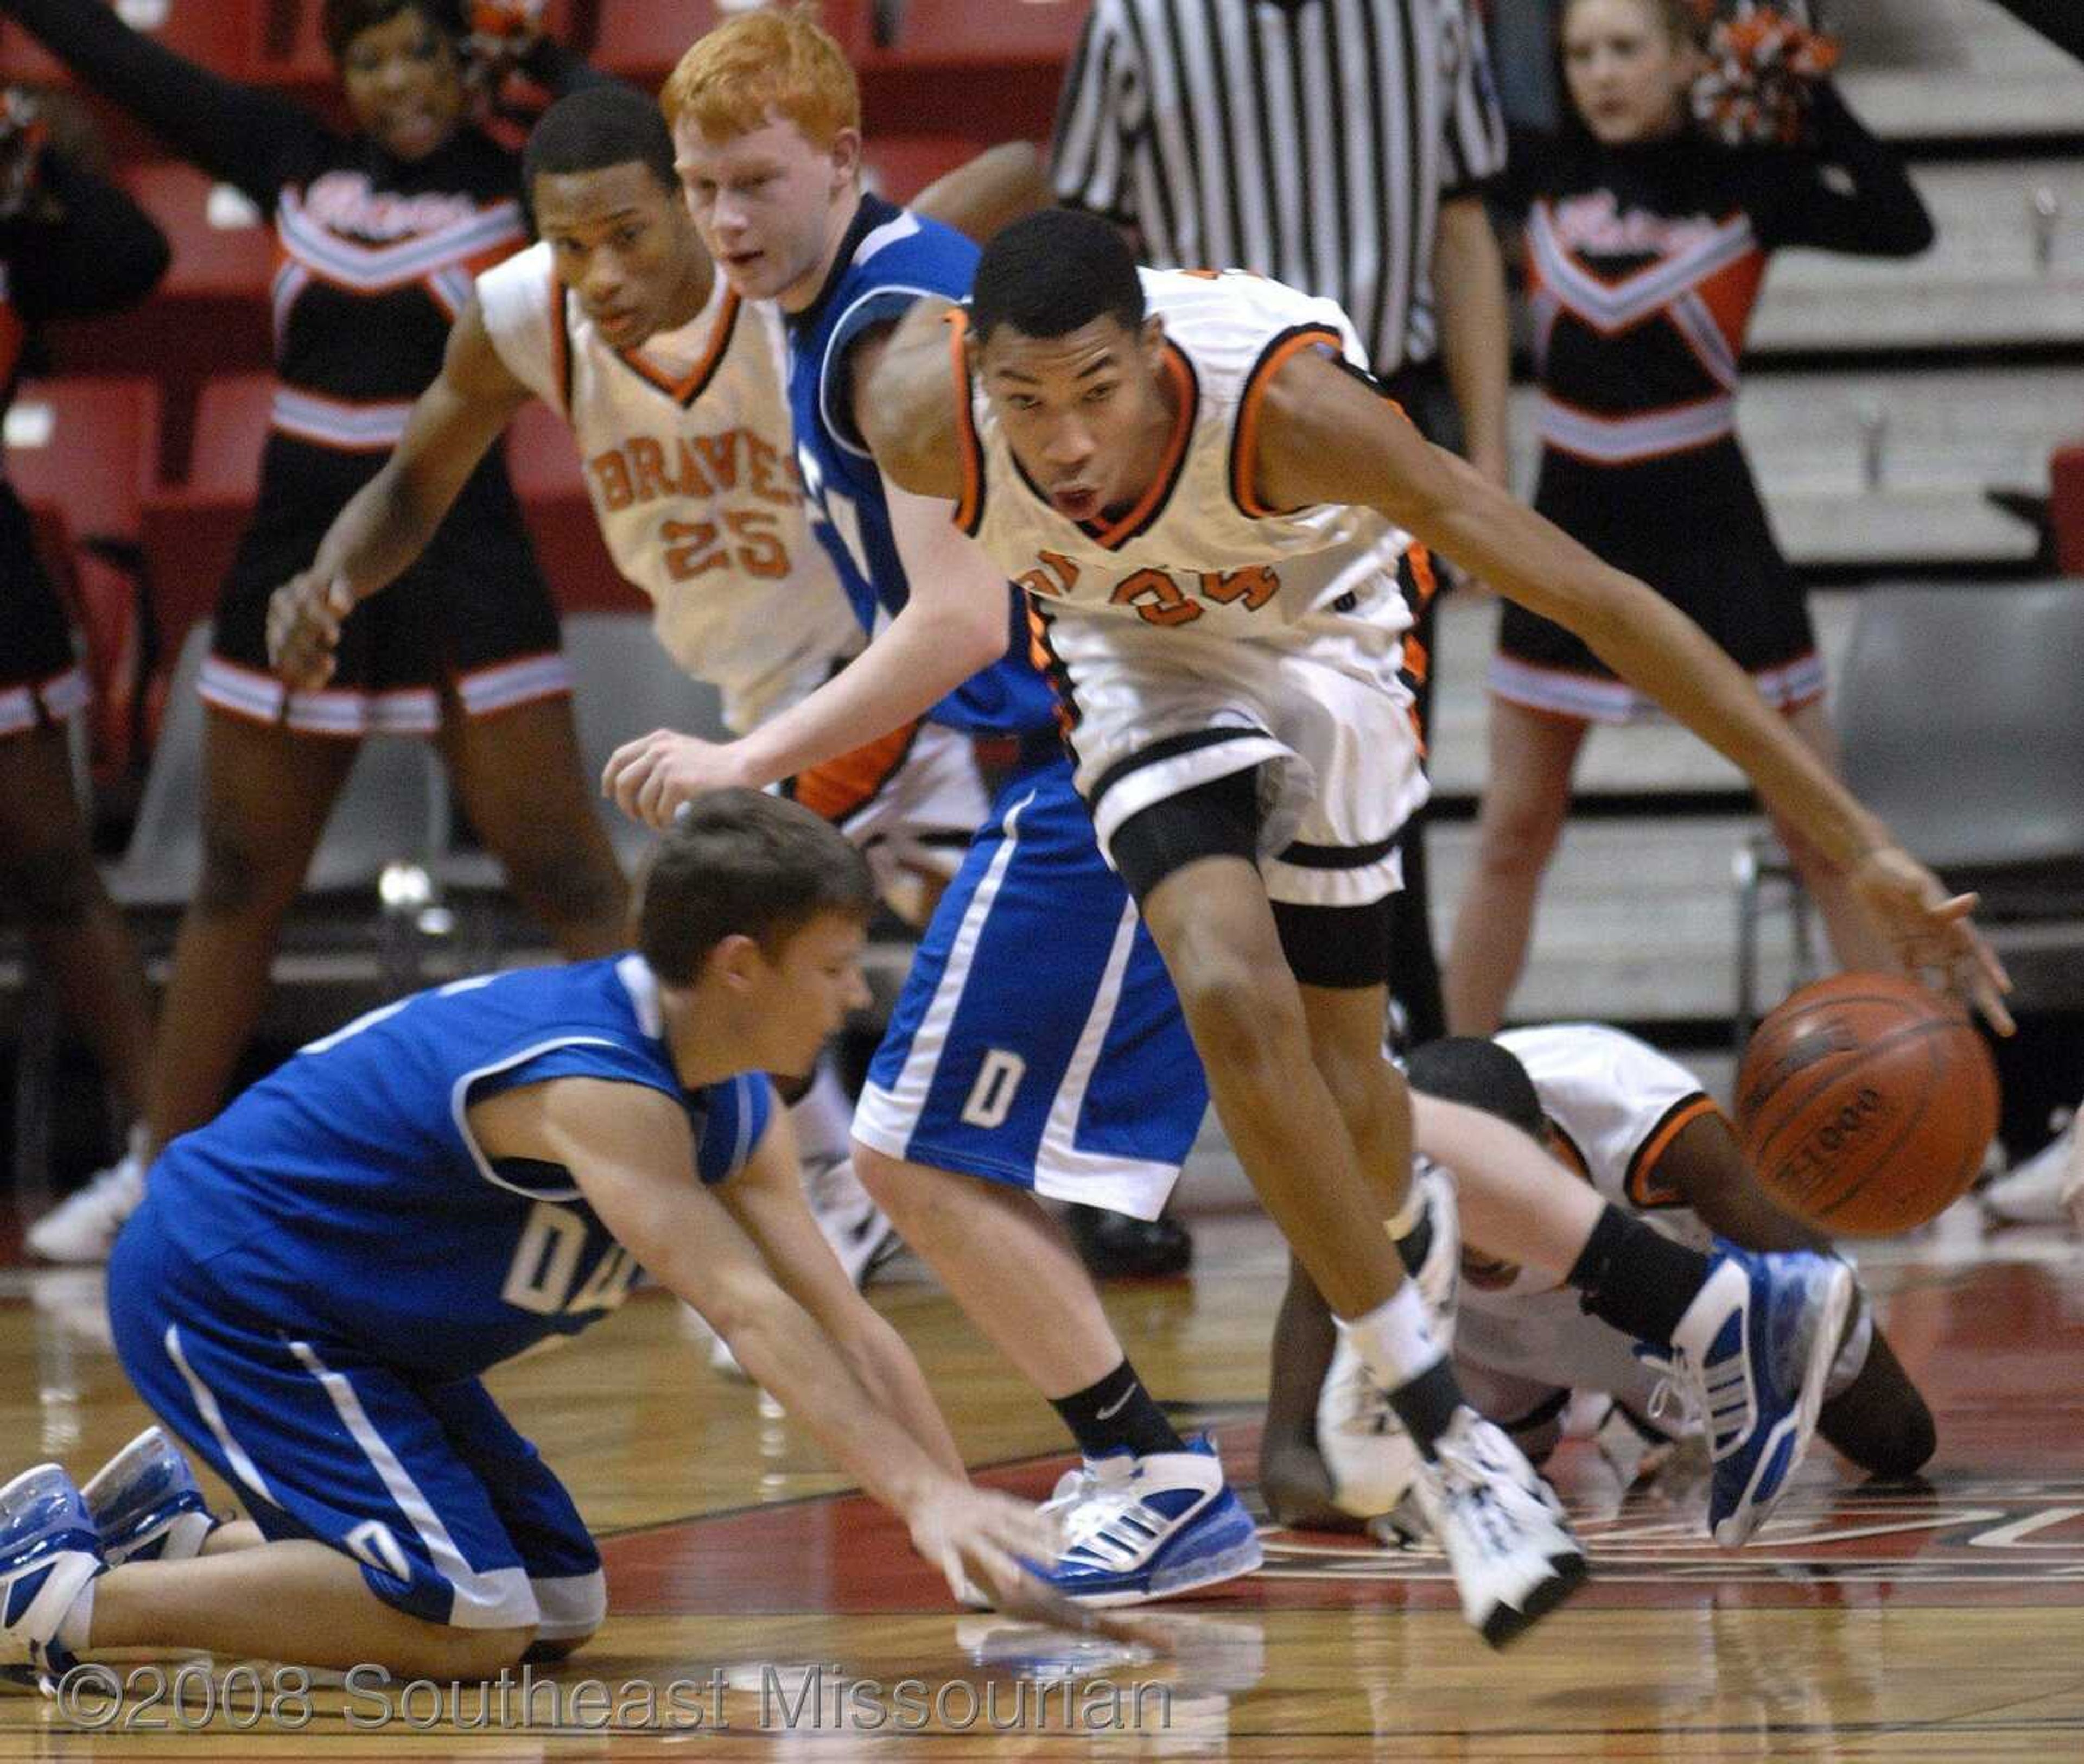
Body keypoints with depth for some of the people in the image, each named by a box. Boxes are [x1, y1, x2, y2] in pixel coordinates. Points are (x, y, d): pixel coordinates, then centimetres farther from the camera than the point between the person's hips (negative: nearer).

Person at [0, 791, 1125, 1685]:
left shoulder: (738, 1112, 2)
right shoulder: (598, 1083, -29)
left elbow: (843, 1325, 0)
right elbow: (749, 1314, -37)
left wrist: (964, 1516, -10)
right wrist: (920, 1493, -42)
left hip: (351, 1323, 10)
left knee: (560, 1609, 11)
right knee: (468, 1627, -20)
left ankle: (174, 1537, 18)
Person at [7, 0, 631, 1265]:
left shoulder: (516, 186, -4)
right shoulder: (294, 162, 6)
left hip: (463, 567, -4)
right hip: (298, 565, 4)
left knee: (572, 877, -7)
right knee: (237, 885, 14)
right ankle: (162, 1175, 25)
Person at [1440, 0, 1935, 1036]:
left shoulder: (1747, 183, -6)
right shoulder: (1545, 173, 1)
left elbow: (1901, 228, -20)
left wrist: (1812, 97, -20)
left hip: (1710, 536, -2)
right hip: (1572, 533, 2)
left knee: (1824, 836, 1)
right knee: (1511, 840, 8)